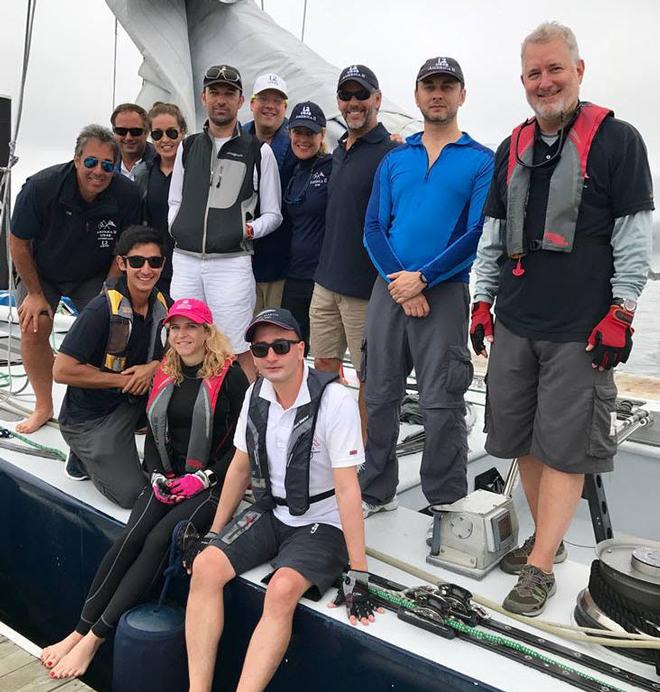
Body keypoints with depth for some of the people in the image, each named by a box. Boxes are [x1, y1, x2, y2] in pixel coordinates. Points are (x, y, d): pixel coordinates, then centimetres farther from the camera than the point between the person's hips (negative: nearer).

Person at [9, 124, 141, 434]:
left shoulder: (127, 195, -27)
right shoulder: (40, 187, -30)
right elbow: (18, 242, -16)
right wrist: (35, 293, -10)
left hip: (94, 276, 1)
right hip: (41, 272, 0)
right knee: (33, 330, -9)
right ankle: (43, 406, 9)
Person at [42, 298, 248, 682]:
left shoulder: (230, 376, -7)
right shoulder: (166, 375, 11)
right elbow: (153, 433, 16)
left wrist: (204, 477, -13)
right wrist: (159, 475, 1)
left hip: (212, 483, -5)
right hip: (169, 478, 5)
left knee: (158, 541, -21)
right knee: (130, 538, -16)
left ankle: (94, 638, -13)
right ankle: (79, 631, -8)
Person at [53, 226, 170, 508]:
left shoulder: (162, 305, -4)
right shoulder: (102, 309, -23)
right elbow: (62, 371, -24)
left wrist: (154, 366, -15)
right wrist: (124, 379, -20)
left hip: (133, 401, 6)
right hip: (89, 418, -6)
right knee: (133, 494, -13)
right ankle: (84, 457, 14)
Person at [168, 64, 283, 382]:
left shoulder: (259, 151, 4)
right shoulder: (187, 147, 15)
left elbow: (272, 213, 7)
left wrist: (250, 229, -10)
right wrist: (175, 227, 5)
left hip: (231, 261, -4)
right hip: (185, 259, 4)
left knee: (239, 350, -3)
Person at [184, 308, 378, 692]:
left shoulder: (336, 401, -21)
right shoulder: (256, 394, -2)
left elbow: (347, 489, -22)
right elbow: (241, 466, 9)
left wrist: (358, 573, -21)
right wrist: (213, 533, 10)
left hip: (322, 523, -5)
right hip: (270, 511, 6)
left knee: (282, 589, -29)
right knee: (206, 567, -15)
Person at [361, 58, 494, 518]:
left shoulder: (482, 161, 3)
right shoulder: (394, 160, 14)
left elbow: (479, 234, -6)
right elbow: (374, 228, 8)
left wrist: (423, 279, -13)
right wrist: (397, 279, -8)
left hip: (445, 292, -4)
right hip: (389, 289, 4)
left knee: (441, 402, -2)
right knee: (380, 395, 9)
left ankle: (446, 505, 14)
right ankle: (378, 491, 25)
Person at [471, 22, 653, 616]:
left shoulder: (617, 140, -2)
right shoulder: (512, 149, 13)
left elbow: (635, 238, -5)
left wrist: (621, 313, -10)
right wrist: (482, 301, 12)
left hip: (580, 331, -5)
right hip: (513, 324, 6)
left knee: (565, 448, -1)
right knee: (520, 439, 11)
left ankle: (540, 567, 9)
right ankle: (547, 538, 29)